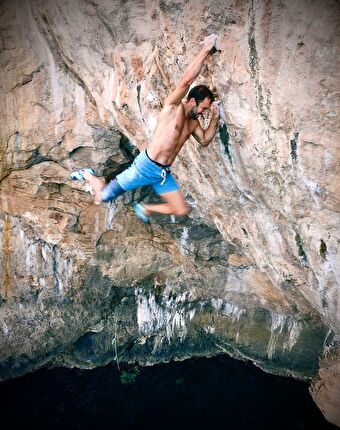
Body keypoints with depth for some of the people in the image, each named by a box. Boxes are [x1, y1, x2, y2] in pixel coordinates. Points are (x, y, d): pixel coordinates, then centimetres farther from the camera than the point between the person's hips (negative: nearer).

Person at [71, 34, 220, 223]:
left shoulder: (193, 122, 10)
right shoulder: (172, 106, -12)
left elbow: (204, 140, 14)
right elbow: (187, 80, -25)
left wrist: (215, 118, 3)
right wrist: (205, 50, -19)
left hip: (164, 173, 7)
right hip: (145, 166, -7)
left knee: (182, 210, 5)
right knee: (103, 196, -1)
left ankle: (145, 208, 26)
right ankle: (87, 175, 31)